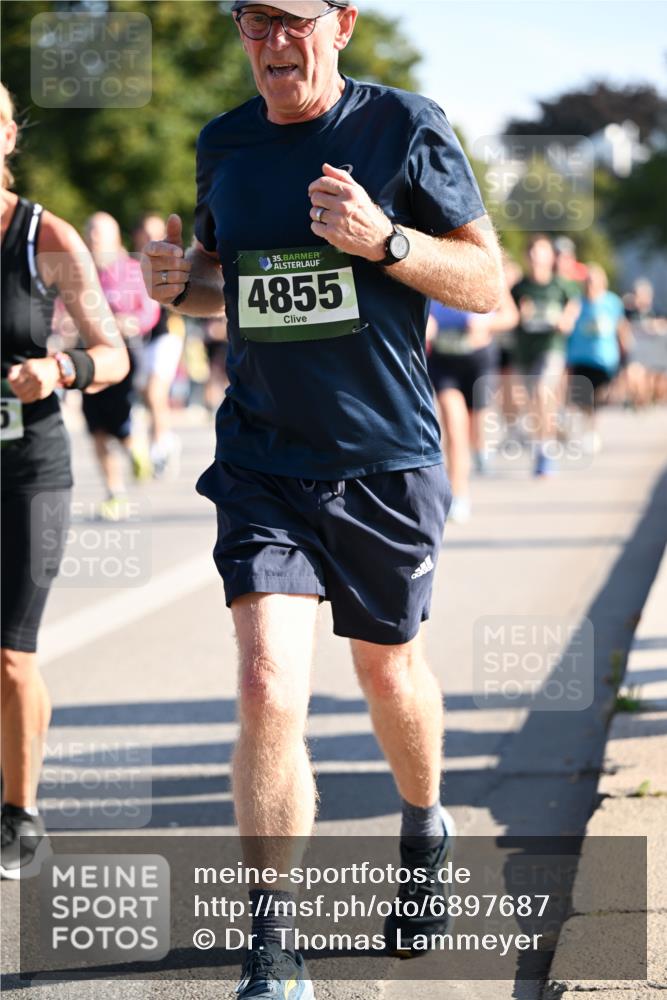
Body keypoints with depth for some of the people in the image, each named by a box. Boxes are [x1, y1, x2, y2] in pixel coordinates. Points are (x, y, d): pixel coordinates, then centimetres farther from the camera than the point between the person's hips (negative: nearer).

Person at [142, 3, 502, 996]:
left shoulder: (404, 126, -7)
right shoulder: (224, 143, 5)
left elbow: (488, 283, -5)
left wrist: (383, 241, -22)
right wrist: (180, 282, -4)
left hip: (387, 462, -1)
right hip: (262, 460, 1)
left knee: (388, 664, 18)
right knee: (269, 688, -14)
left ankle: (425, 829, 50)